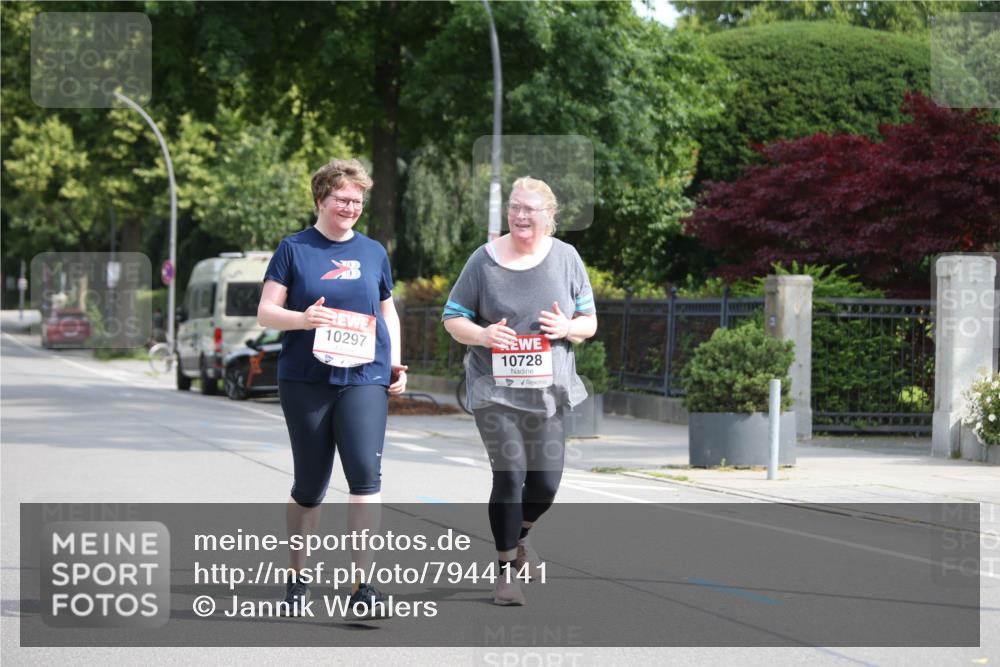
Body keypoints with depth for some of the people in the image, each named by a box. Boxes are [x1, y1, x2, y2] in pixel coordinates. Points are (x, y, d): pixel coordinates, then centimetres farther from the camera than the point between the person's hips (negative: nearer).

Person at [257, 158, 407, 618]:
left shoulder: (373, 252, 13)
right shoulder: (294, 249, 4)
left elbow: (387, 311, 22)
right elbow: (266, 312, 1)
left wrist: (396, 363, 9)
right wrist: (301, 318, -19)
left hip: (364, 378, 1)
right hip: (305, 380, -1)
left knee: (365, 473, -16)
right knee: (310, 485, 7)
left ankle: (362, 584, -15)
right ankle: (298, 579, 25)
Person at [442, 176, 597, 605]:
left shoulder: (565, 257, 4)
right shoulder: (485, 259, -2)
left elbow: (590, 323, 9)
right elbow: (452, 318, 3)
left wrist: (569, 328, -14)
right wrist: (482, 335, -17)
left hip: (547, 389, 3)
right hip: (495, 388, -2)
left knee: (545, 483, 5)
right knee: (509, 475, -11)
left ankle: (519, 534, 38)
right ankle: (506, 569, 3)